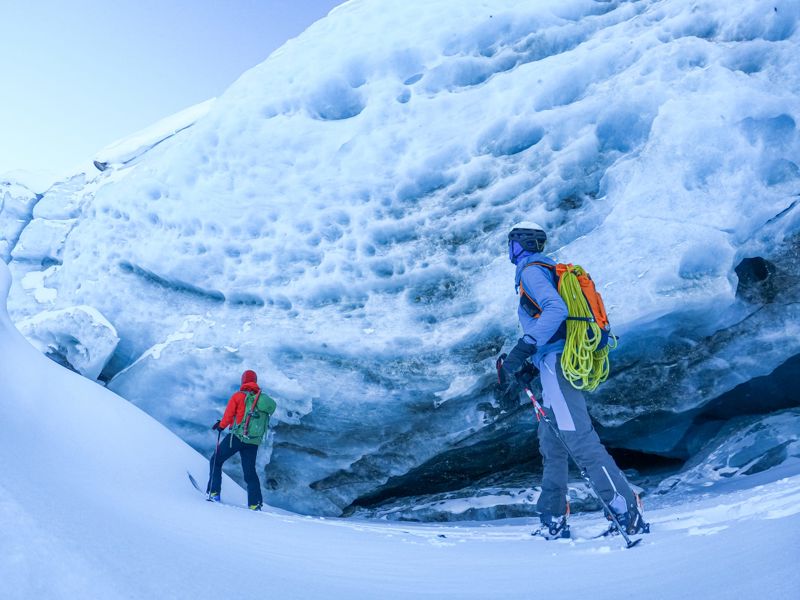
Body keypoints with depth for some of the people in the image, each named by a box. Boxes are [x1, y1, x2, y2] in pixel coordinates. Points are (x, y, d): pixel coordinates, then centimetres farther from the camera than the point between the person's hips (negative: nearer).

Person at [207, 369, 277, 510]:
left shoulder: (238, 396, -4)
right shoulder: (263, 399, 10)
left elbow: (228, 415, -5)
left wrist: (221, 425, 16)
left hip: (237, 437, -4)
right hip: (254, 442, 4)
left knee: (216, 461, 15)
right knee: (250, 472, 11)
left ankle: (214, 492, 9)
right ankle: (255, 503, 2)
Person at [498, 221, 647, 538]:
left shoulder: (531, 269, -4)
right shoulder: (547, 268, 24)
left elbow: (556, 309, -23)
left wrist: (522, 349, -24)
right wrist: (529, 368, 22)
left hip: (556, 365, -10)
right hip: (564, 362, 10)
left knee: (580, 441, -12)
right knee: (552, 444, 13)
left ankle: (629, 514, -10)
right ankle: (553, 523, 21)